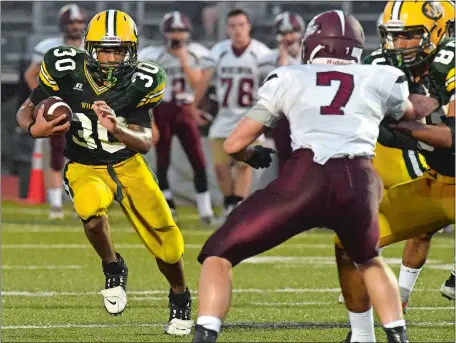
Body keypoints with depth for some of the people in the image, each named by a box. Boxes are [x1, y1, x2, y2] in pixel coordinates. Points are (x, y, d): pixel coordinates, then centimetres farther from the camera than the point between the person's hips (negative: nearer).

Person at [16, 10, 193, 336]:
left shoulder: (139, 83, -16)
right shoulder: (67, 71, -17)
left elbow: (146, 143, -18)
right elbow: (26, 110, -5)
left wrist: (117, 129, -39)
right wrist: (35, 128, -28)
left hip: (129, 165, 1)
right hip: (85, 167, -1)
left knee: (165, 238, -3)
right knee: (91, 206, -36)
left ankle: (180, 298, 31)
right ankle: (113, 269, -6)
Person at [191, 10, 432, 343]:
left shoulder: (288, 79, 21)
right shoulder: (382, 80, 23)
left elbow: (234, 145, 23)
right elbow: (413, 115, 46)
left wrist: (252, 155, 46)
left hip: (306, 179, -2)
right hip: (359, 182, 2)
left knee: (219, 255, 11)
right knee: (369, 260, 35)